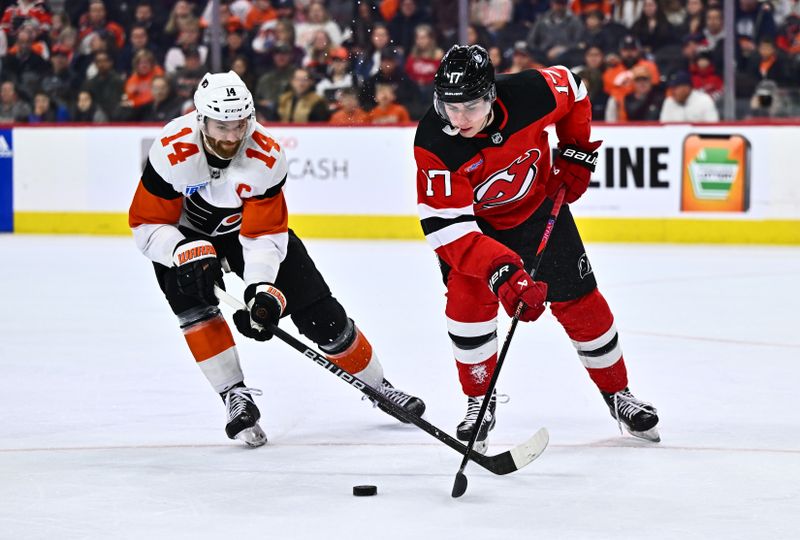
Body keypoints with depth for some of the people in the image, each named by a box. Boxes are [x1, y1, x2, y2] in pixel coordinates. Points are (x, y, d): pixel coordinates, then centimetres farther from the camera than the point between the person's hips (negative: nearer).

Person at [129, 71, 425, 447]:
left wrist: (261, 289, -38)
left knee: (320, 313, -3)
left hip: (248, 228, 1)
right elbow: (146, 224, -24)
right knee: (194, 302, -30)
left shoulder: (267, 157, -28)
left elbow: (264, 236, -24)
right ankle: (236, 398, -19)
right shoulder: (173, 152, -33)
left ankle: (377, 386, 17)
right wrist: (187, 252, -39)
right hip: (183, 233, -1)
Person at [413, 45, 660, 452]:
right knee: (468, 297, -20)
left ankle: (617, 393, 24)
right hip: (473, 220, -2)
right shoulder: (434, 145, -36)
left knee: (578, 301, 4)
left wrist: (577, 151, -3)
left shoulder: (531, 94, -32)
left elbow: (573, 91, -6)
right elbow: (446, 227, -40)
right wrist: (501, 270, -49)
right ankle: (480, 401, 1)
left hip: (537, 207, 2)